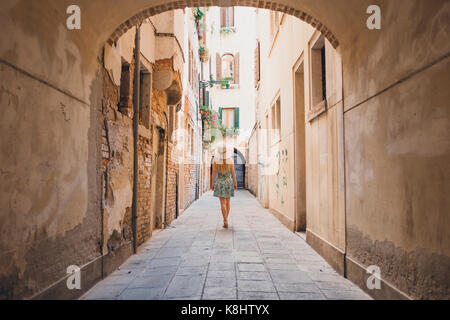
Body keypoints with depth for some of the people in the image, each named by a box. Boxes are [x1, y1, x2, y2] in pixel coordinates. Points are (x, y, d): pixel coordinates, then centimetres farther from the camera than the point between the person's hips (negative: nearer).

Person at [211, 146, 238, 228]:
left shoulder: (215, 159, -2)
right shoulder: (230, 159, 0)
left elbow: (213, 172, -3)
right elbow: (233, 172, -1)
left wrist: (212, 184, 3)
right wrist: (235, 183, 4)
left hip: (219, 183, -1)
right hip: (229, 182, 1)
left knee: (223, 203, -2)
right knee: (228, 203, 14)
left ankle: (226, 222, -9)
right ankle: (225, 220, 21)